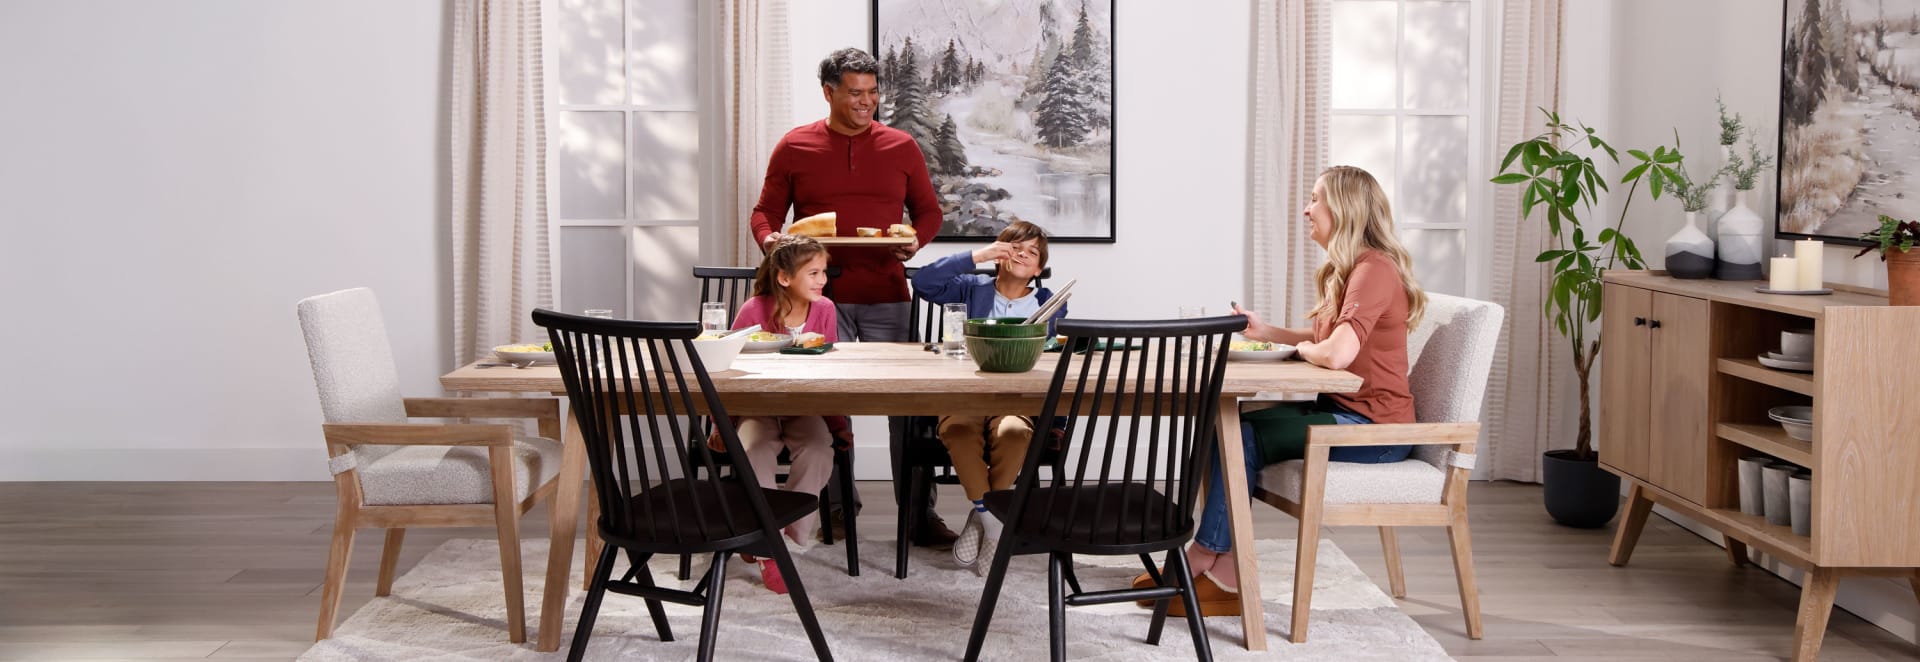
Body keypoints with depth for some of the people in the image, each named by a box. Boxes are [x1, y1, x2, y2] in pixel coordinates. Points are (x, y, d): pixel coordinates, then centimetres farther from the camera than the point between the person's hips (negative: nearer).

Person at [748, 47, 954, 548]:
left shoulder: (901, 147, 9)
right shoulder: (794, 148, 6)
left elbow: (929, 210, 15)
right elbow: (765, 212, 10)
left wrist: (916, 240, -6)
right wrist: (770, 239, -12)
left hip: (887, 298, 1)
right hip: (820, 297, -1)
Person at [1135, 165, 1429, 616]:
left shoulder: (1374, 270, -18)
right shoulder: (1348, 269, 16)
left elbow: (1336, 353, -30)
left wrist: (1304, 347, -9)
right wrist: (1266, 333, 9)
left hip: (1372, 428, -10)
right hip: (1342, 411, 10)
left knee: (1242, 436, -14)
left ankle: (1203, 560, -2)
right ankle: (1225, 573, -9)